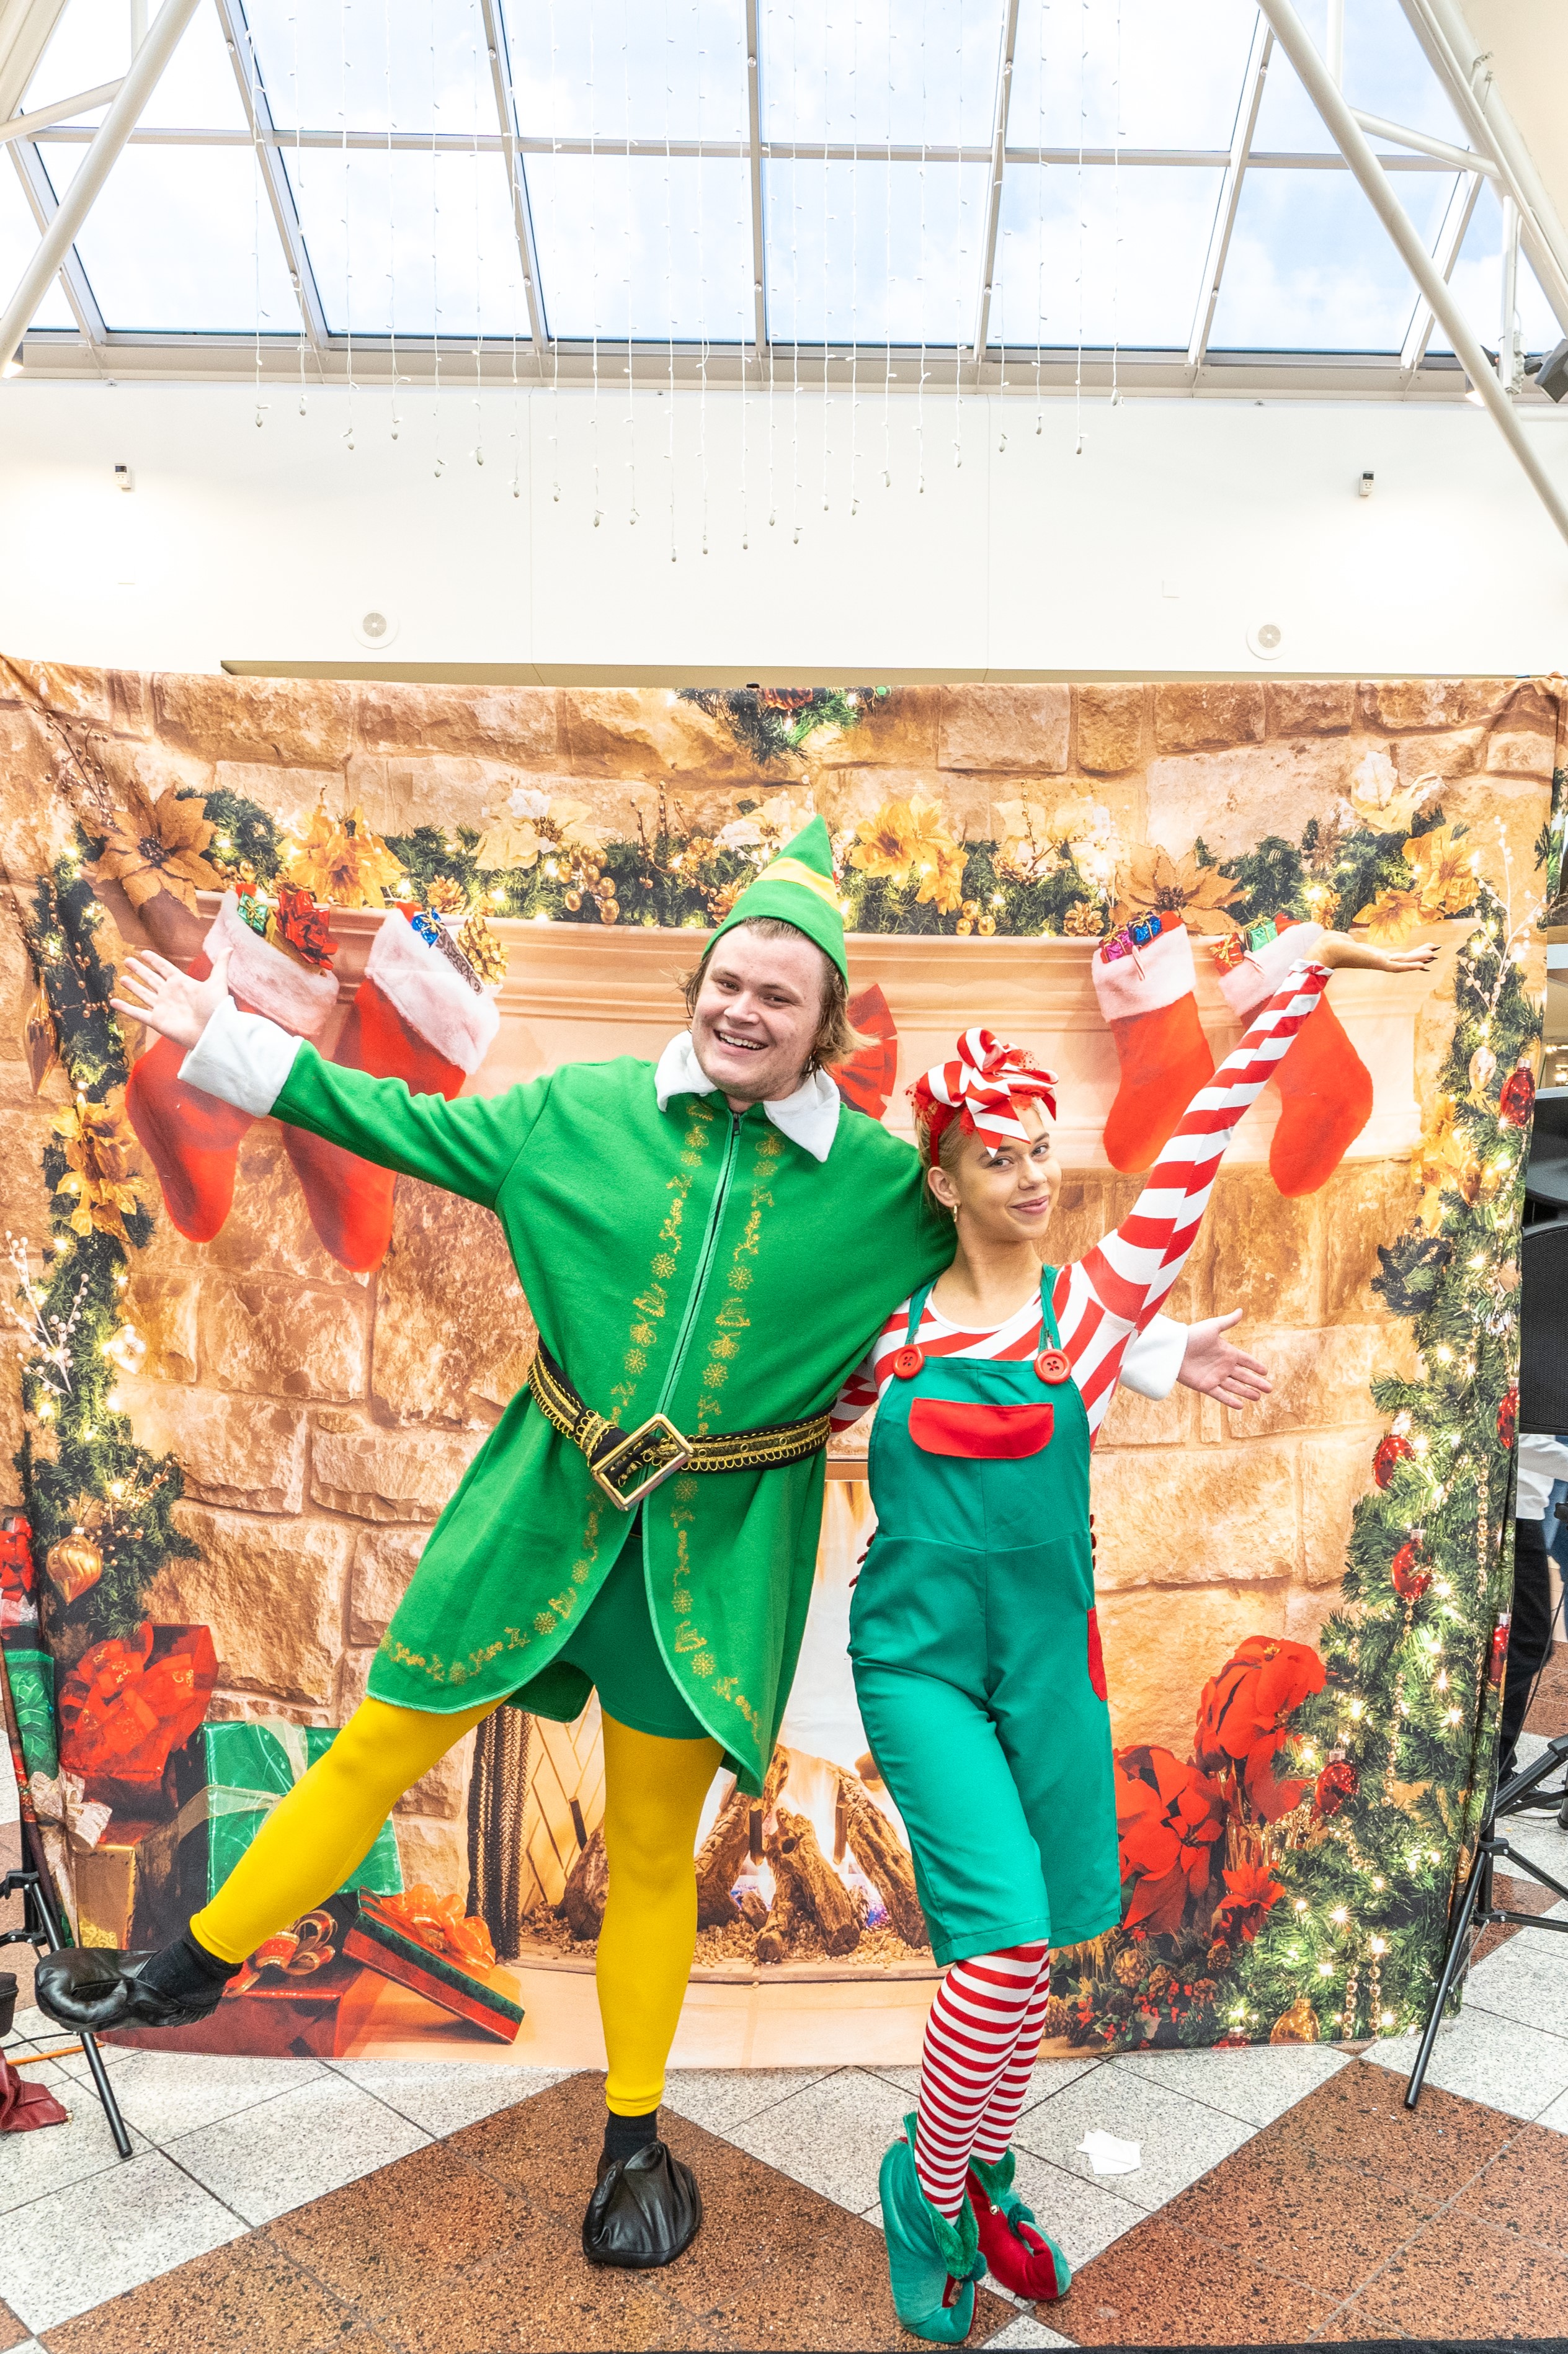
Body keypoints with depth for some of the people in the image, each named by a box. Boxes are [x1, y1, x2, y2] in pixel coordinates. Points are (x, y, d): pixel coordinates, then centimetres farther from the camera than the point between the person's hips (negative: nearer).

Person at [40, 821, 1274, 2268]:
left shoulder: (881, 1185, -4)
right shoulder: (585, 1111, -3)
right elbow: (407, 1124, 5)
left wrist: (1156, 1354, 2)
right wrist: (227, 1045, 5)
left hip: (714, 1547, -1)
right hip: (548, 1506, 1)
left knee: (653, 1847, 13)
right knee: (380, 1746, 12)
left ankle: (637, 2140, 36)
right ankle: (196, 1966, 38)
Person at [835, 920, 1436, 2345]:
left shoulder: (1100, 1299, -2)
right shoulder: (889, 1326, 0)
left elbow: (1198, 1154, -9)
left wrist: (1289, 986, -12)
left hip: (1048, 1654, 2)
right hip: (918, 1657, -1)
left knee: (1032, 1950, 11)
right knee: (1007, 1938, -13)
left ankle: (984, 2177, 37)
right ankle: (928, 2187, 14)